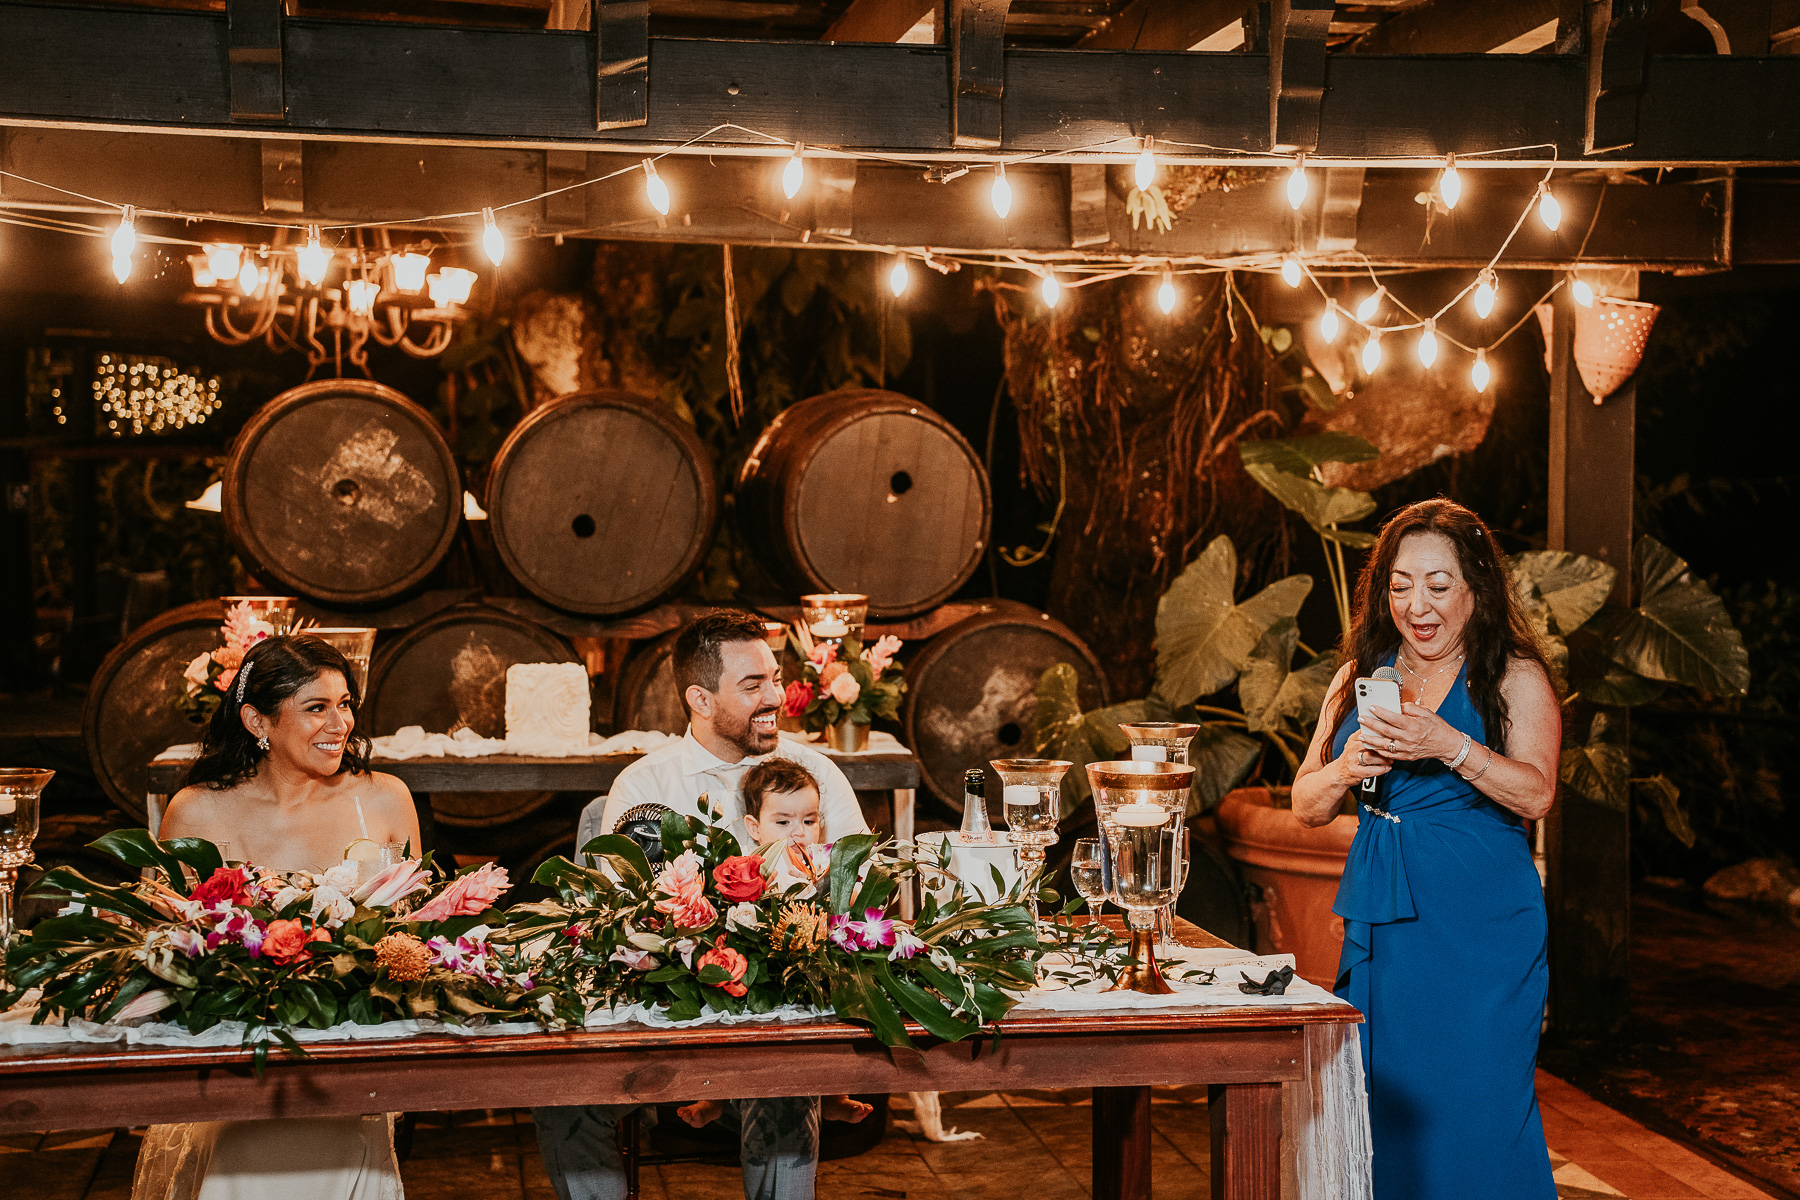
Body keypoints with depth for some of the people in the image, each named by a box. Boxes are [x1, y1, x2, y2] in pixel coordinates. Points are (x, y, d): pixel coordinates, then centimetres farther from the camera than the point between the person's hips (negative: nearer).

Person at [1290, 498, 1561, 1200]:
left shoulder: (1515, 676, -1)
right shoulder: (1362, 675, 10)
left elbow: (1536, 795, -15)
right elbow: (1305, 807, 8)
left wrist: (1448, 745, -27)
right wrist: (1347, 769, -13)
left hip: (1482, 928, -4)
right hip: (1379, 924, 4)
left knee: (1470, 1112, -3)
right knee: (1378, 1110, 8)